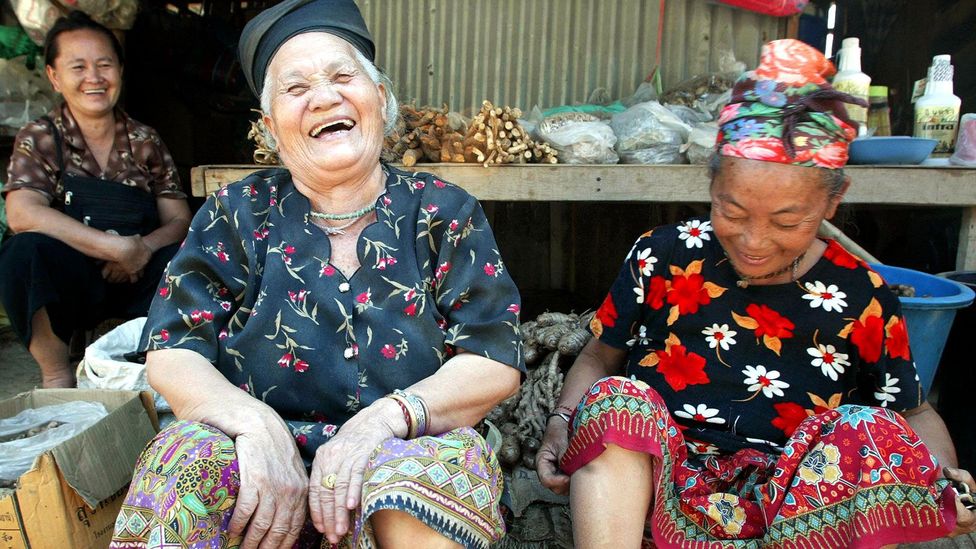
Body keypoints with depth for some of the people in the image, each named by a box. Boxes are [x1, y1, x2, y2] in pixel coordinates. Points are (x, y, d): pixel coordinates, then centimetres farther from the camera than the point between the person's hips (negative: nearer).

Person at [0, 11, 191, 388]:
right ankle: (56, 375, -14)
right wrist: (120, 247, -26)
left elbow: (180, 222, 1)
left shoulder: (146, 142, 6)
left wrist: (142, 250, -21)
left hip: (136, 280, 1)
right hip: (64, 284, -1)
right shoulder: (39, 139, 0)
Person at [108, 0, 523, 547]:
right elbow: (172, 353, 1)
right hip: (266, 453, 2)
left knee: (431, 471, -34)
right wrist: (255, 421, -21)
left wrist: (383, 418, -22)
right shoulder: (239, 214, 6)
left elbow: (496, 363, -5)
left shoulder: (445, 214, 3)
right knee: (183, 461, -30)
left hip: (408, 450, 0)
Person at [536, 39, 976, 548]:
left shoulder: (863, 299, 2)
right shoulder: (662, 256, 0)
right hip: (651, 486, 0)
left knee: (871, 432, -27)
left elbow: (912, 412, 15)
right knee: (613, 399, -30)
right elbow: (599, 357, 8)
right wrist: (562, 421, -10)